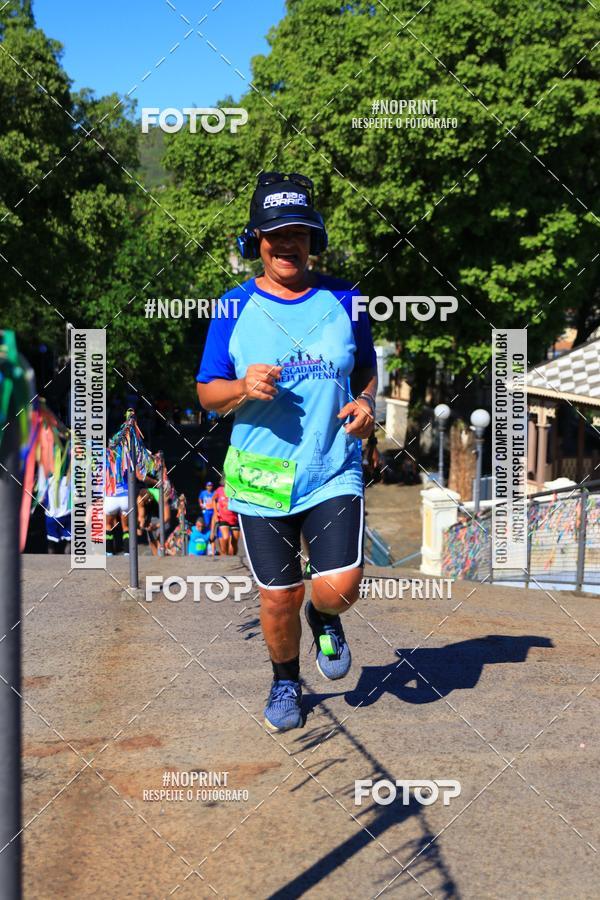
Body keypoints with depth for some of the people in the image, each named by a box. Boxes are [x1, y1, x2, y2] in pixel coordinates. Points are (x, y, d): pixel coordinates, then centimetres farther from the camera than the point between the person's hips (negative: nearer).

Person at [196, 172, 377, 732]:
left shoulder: (342, 300, 4)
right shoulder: (235, 307, 1)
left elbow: (367, 372, 16)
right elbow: (207, 393, 4)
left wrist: (365, 403, -6)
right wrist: (244, 388, -17)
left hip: (334, 472, 0)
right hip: (261, 478, 0)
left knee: (340, 589, -12)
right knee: (278, 597, 6)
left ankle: (324, 619, 27)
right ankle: (285, 682, 35)